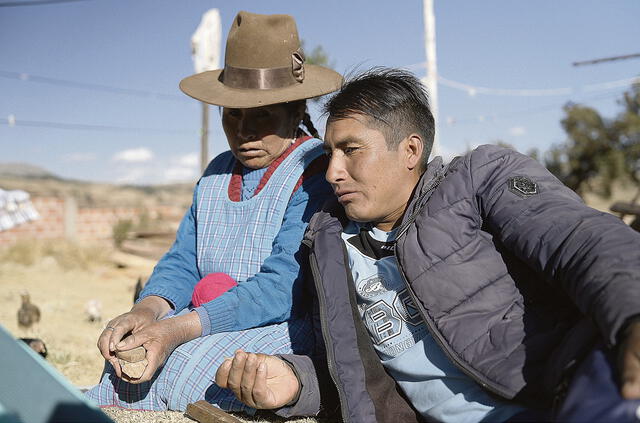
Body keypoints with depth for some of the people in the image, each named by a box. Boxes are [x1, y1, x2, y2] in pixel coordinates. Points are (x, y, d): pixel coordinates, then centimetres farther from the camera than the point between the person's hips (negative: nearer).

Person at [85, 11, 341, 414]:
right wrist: (148, 310, -13)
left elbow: (282, 287, -20)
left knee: (178, 366, -31)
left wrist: (178, 328, -29)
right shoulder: (218, 173, 15)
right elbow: (182, 264, 11)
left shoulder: (317, 175, -11)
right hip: (203, 325, 6)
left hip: (285, 330, -6)